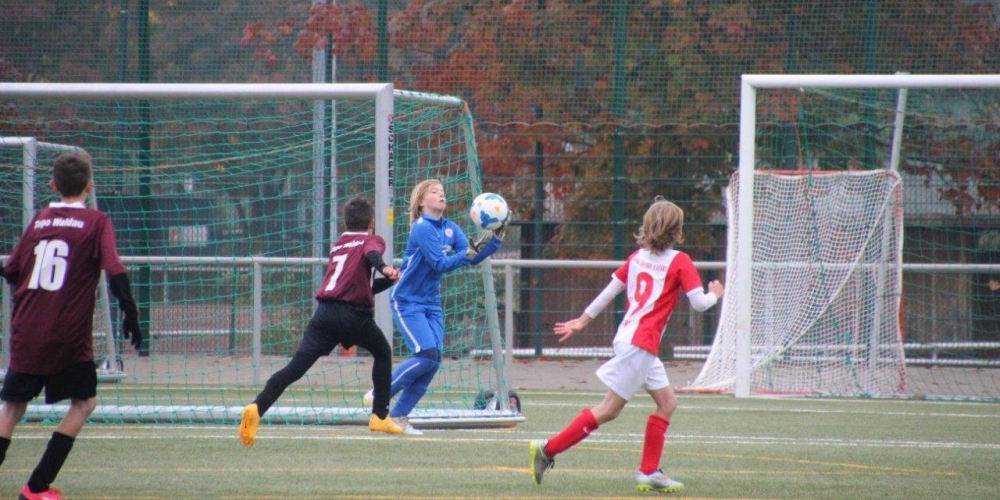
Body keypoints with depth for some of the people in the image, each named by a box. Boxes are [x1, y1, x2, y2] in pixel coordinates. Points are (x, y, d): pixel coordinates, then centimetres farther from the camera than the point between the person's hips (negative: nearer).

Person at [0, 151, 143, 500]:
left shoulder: (39, 220, 9)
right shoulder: (96, 223, -3)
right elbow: (115, 271, -15)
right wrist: (130, 314, -10)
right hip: (69, 338, -4)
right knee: (84, 402, 10)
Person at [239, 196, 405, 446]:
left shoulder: (338, 244, 30)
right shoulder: (372, 239, 13)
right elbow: (372, 253, -14)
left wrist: (389, 280, 34)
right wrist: (384, 267, -33)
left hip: (325, 312, 4)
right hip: (355, 313, -4)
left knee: (296, 367, -9)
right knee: (382, 352, 24)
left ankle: (257, 408, -30)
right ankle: (380, 416, 23)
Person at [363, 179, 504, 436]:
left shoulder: (450, 229, 6)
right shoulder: (422, 228, -16)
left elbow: (472, 257, -3)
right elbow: (440, 263, -23)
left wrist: (496, 237, -15)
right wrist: (470, 253, -34)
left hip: (431, 304, 7)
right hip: (407, 303, -7)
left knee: (434, 361, -2)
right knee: (428, 355, -18)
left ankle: (398, 416, 7)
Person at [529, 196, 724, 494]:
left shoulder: (638, 257, 10)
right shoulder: (679, 262, -9)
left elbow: (610, 290, 12)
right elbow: (699, 302, -13)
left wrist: (582, 321, 20)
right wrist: (715, 294, 9)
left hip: (628, 337, 9)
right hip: (641, 343, -9)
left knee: (667, 403, 14)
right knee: (609, 410, -5)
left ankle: (649, 473, 11)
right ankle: (548, 449, -7)